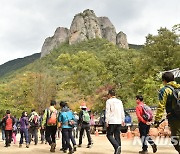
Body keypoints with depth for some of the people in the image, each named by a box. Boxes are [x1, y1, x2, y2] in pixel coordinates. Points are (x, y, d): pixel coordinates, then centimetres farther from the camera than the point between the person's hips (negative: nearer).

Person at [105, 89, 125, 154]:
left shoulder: (109, 101, -5)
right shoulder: (119, 101, 13)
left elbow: (107, 112, -10)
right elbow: (122, 112, 15)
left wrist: (106, 121, -10)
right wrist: (123, 120, 21)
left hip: (112, 121, -6)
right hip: (119, 121, 6)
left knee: (109, 135, 1)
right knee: (117, 136, 9)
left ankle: (117, 146, -19)